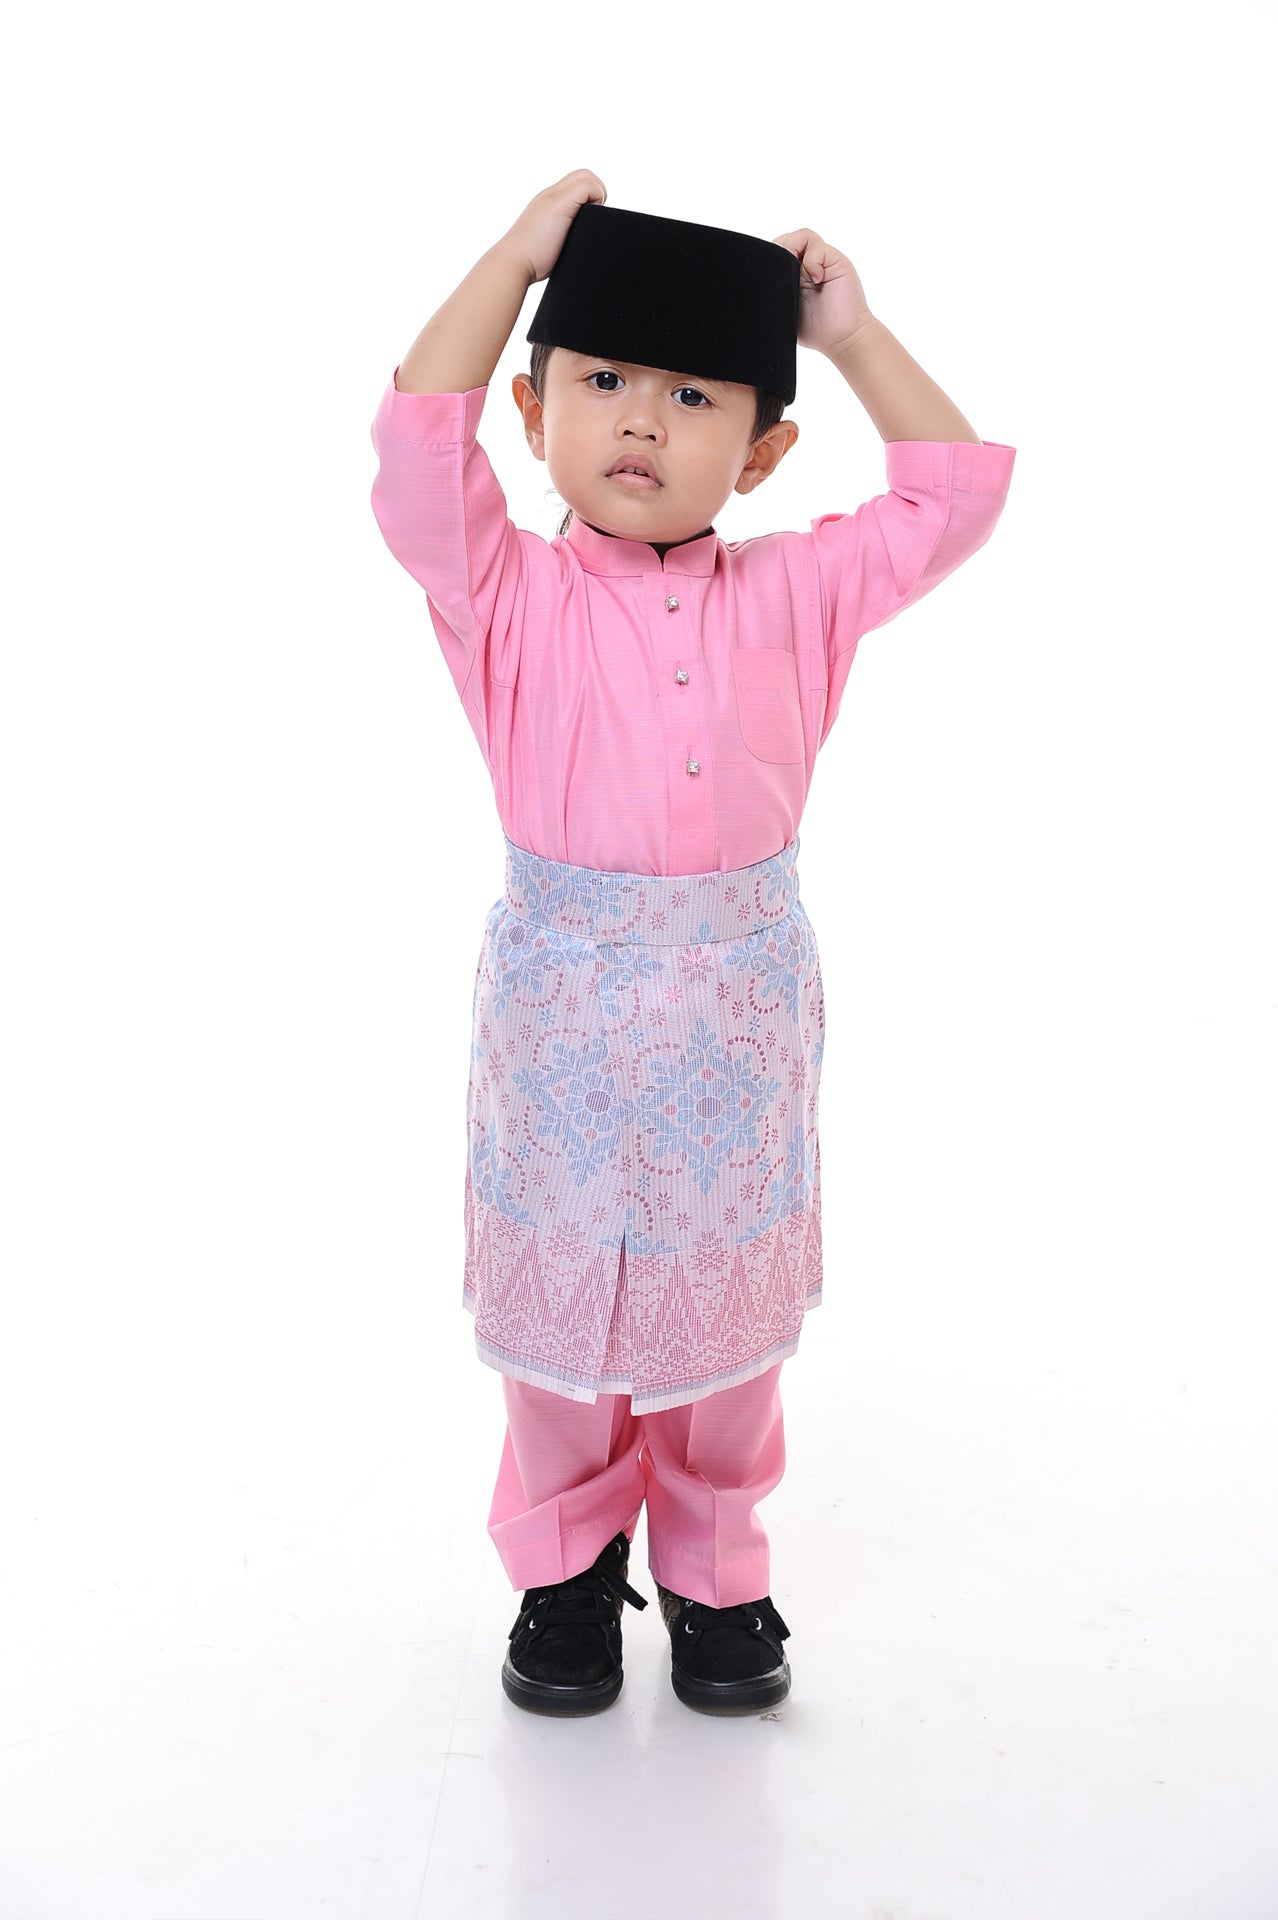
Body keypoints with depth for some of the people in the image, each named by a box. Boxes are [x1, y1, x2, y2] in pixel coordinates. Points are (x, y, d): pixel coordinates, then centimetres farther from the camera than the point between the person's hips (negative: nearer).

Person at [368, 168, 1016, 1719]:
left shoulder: (795, 594, 2)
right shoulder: (508, 593, -4)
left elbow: (955, 490, 3)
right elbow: (418, 441, -17)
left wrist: (849, 331, 4)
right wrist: (520, 251, -11)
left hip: (740, 1014, 2)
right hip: (564, 1009, -1)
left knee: (725, 1312, 14)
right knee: (559, 1303, 11)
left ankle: (715, 1569, 35)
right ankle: (566, 1563, 34)